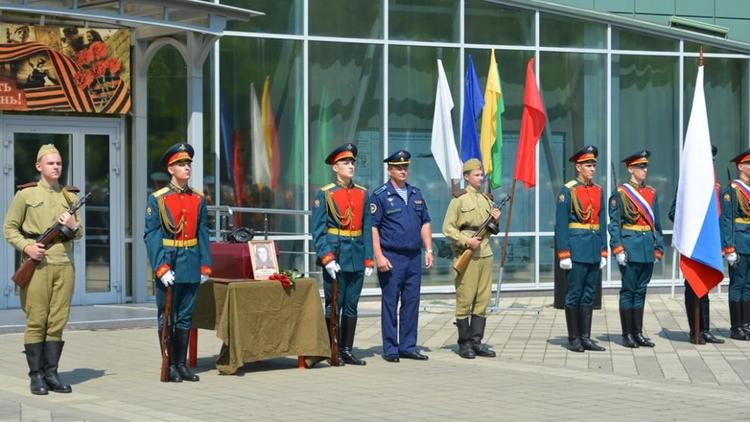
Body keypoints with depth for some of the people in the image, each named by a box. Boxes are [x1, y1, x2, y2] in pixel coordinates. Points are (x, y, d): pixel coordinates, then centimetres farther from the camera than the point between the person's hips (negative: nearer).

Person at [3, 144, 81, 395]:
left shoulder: (69, 196, 13)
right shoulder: (26, 194, 2)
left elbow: (79, 233, 19)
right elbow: (9, 228, 3)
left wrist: (74, 227, -4)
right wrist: (26, 246, -12)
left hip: (64, 264, 4)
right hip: (38, 264, -4)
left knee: (58, 322, 4)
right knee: (36, 322, -3)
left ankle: (51, 373, 9)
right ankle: (36, 376, 2)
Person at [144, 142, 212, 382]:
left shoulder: (198, 199, 8)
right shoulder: (157, 199, -4)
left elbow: (203, 234, 9)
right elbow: (151, 236, -8)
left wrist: (205, 266, 3)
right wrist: (161, 268, -16)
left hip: (191, 267, 4)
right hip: (169, 263, -4)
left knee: (185, 317, 9)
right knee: (167, 317, 2)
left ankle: (182, 364, 16)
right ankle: (170, 366, 8)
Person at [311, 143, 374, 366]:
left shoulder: (362, 194, 11)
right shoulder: (324, 194, -2)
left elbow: (367, 229, 11)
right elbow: (318, 231, -6)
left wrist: (368, 260, 6)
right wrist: (327, 258, -15)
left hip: (357, 259, 4)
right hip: (336, 257, -4)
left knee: (351, 306, 8)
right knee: (333, 306, -1)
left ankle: (347, 350, 15)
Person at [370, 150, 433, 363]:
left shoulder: (416, 194, 14)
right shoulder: (380, 196, -4)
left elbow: (425, 223, 18)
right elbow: (373, 227, -8)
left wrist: (428, 249, 8)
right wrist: (379, 256, -15)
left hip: (414, 257, 5)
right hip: (391, 259, -5)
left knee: (412, 303, 7)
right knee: (390, 303, 0)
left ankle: (408, 346, 15)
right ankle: (390, 349, 5)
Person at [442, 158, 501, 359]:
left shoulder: (487, 199, 16)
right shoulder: (459, 199, -2)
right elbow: (447, 228, -6)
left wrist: (496, 220, 2)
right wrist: (466, 241, -16)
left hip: (485, 253, 6)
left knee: (483, 299, 5)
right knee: (465, 299, -3)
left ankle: (476, 341, 9)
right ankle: (464, 343, 2)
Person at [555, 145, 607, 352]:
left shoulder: (598, 191, 12)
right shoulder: (567, 191, -6)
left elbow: (602, 223, 15)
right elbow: (561, 224, -10)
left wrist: (603, 252, 11)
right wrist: (564, 254, -14)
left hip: (594, 251, 6)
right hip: (576, 249, -6)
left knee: (589, 295, 8)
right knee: (574, 295, -1)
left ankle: (585, 337, 13)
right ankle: (573, 339, 6)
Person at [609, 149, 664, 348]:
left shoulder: (651, 193, 13)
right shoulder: (620, 193, -4)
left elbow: (656, 224, 16)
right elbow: (614, 224, -7)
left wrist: (658, 248, 11)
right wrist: (618, 249, -14)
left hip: (647, 249, 5)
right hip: (630, 247, -5)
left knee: (641, 290, 9)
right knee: (628, 290, -1)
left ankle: (638, 333, 14)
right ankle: (627, 334, 4)